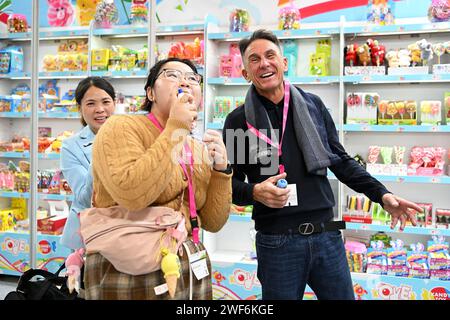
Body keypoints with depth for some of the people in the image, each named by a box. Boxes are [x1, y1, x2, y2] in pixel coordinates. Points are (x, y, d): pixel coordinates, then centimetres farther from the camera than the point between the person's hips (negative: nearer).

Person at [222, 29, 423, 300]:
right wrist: (255, 193, -17)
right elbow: (231, 181, 3)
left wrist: (382, 195, 6)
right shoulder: (238, 121, 1)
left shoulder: (313, 105, 8)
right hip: (276, 241, -2)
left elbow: (339, 159, 13)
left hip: (327, 236, 3)